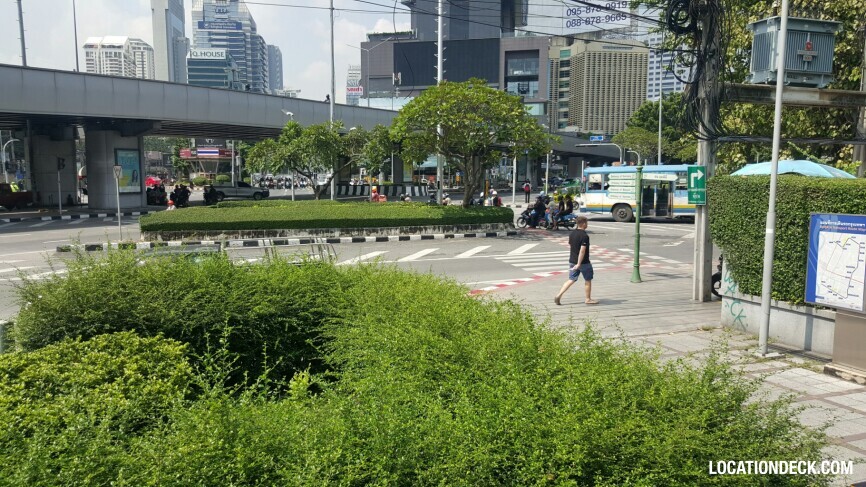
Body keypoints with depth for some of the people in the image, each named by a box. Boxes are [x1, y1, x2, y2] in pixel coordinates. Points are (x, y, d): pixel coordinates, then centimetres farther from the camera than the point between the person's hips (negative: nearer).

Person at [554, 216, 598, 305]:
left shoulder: (572, 233, 5)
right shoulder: (584, 236, -19)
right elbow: (582, 250, -24)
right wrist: (579, 263, -24)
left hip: (572, 261, 7)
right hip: (583, 262, -7)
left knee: (571, 279, 11)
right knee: (588, 280, 11)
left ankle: (559, 295, 0)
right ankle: (588, 299, 21)